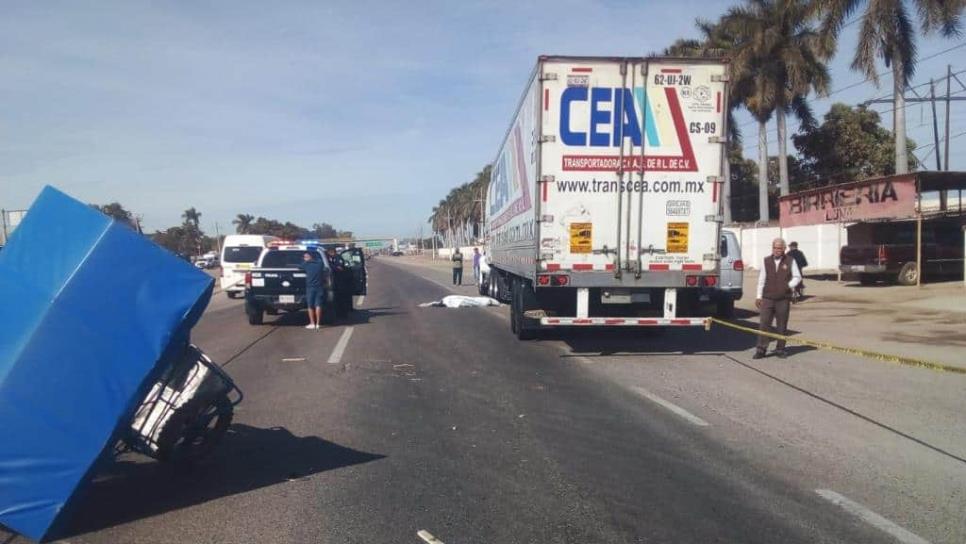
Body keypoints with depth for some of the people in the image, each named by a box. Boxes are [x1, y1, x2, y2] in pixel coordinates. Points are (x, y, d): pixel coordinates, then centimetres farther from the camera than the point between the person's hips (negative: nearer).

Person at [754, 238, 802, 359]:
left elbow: (797, 277, 9)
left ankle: (780, 349, 13)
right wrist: (759, 296, 8)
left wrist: (790, 285, -9)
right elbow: (761, 279, 10)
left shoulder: (790, 261, 5)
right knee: (764, 323, -6)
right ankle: (761, 349, -3)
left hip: (783, 299, 0)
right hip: (767, 298, 1)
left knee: (782, 326, 4)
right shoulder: (766, 261, 8)